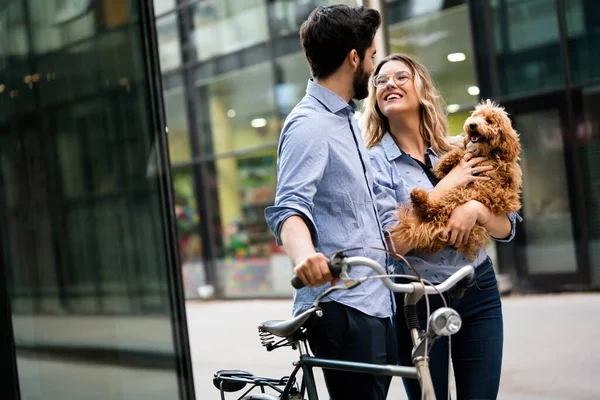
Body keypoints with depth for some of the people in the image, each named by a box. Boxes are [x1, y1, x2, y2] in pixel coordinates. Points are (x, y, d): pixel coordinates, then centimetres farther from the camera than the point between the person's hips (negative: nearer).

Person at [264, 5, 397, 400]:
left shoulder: (347, 119, 19)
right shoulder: (310, 124, -12)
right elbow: (289, 207, -24)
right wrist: (304, 253, -44)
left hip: (375, 303, 9)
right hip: (341, 307, -9)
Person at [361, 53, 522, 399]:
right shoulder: (374, 162, -7)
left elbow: (507, 228, 4)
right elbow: (393, 242, -19)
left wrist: (476, 208, -18)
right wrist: (450, 184, -15)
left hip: (479, 294, 3)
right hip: (418, 301, -3)